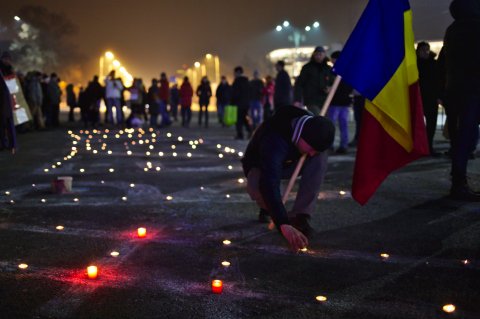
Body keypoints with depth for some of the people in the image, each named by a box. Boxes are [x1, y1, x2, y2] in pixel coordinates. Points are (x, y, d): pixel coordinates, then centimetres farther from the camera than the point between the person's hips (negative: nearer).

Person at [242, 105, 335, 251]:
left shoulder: (310, 123, -23)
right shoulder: (274, 141, -45)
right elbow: (269, 186, -56)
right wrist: (284, 225, -65)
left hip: (288, 162, 5)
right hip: (260, 167, -5)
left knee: (321, 157, -24)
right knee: (257, 188, -40)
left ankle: (299, 215, -20)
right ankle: (267, 207, -2)